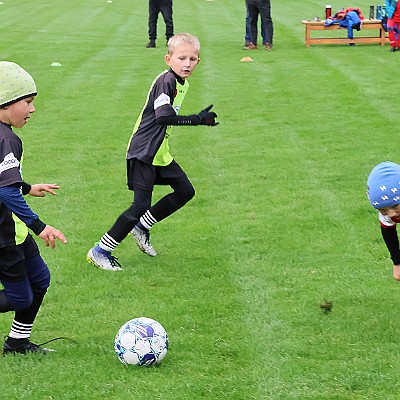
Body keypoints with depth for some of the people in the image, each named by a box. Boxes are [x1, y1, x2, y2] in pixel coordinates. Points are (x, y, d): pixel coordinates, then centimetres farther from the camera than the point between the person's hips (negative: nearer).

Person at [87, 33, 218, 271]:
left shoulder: (183, 83, 9)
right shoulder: (165, 81, -21)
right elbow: (163, 116, -35)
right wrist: (196, 120, -38)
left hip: (160, 153, 10)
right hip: (143, 153, -9)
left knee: (185, 191, 11)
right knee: (141, 205, -11)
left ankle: (141, 227, 25)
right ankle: (100, 251, -1)